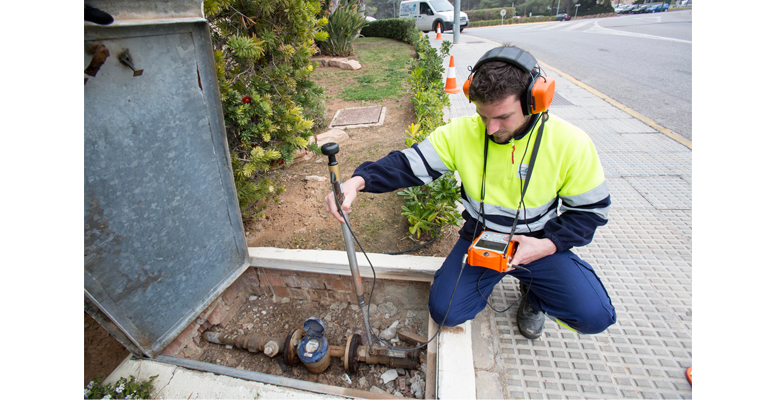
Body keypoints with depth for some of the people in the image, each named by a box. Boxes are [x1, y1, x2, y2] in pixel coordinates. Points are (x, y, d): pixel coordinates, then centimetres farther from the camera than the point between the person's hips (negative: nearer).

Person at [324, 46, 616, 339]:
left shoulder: (570, 142, -15)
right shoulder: (462, 133, -15)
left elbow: (590, 209, -4)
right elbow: (408, 164, -16)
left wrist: (548, 244, -19)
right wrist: (359, 180, -34)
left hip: (539, 244, 0)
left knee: (594, 316, -16)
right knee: (445, 311, -12)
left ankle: (534, 291, 18)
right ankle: (491, 275, 20)